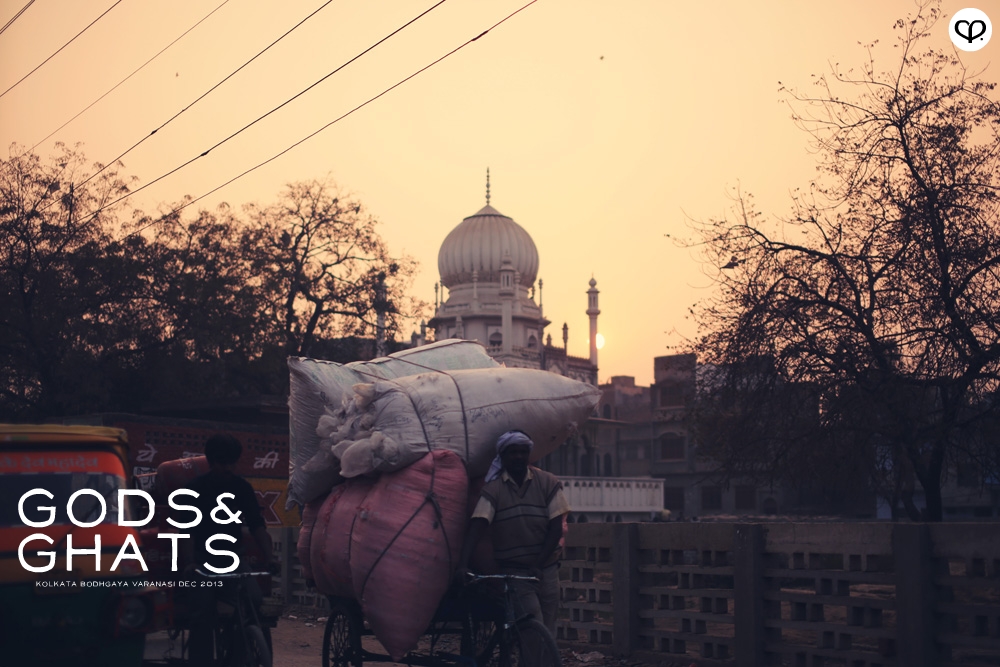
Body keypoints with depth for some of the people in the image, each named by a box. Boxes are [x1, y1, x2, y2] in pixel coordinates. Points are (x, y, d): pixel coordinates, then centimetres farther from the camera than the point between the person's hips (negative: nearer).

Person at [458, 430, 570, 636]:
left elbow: (556, 529, -4)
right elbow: (476, 528, -15)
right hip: (513, 570, -2)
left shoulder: (548, 483, -1)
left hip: (545, 568, 2)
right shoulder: (493, 489, -5)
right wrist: (463, 564, -29)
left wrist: (538, 565, -14)